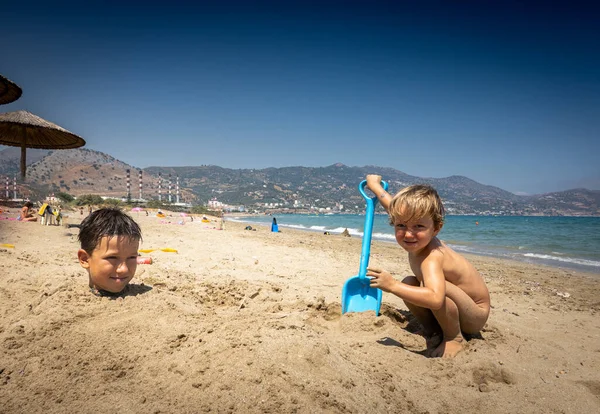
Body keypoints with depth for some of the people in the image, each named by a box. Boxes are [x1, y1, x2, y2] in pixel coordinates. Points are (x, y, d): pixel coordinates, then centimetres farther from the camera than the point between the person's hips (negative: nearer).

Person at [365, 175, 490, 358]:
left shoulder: (431, 258, -36)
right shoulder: (419, 241, -10)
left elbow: (435, 299, -55)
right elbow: (394, 205, 7)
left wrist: (393, 286, -52)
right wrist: (374, 185, 20)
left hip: (475, 315, -8)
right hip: (452, 308, 8)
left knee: (438, 287, -34)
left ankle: (455, 338, -11)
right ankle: (433, 330, 11)